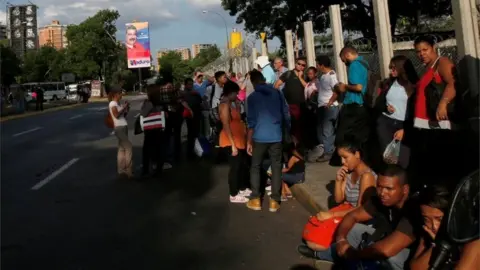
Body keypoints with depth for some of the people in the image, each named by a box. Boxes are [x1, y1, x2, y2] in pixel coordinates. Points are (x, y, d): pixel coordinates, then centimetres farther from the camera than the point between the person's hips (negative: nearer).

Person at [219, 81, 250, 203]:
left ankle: (243, 189, 31)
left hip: (239, 139, 10)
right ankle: (234, 195, 6)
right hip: (231, 141, -10)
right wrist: (233, 145, -23)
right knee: (235, 166, -3)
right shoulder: (225, 105, -16)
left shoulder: (231, 103, 13)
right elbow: (226, 126, -22)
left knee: (243, 165, 17)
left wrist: (237, 103, 12)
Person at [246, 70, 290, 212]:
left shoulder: (252, 97, -4)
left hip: (259, 137, -2)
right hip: (276, 136, 2)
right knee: (276, 168, 8)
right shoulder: (277, 93, 3)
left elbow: (251, 121, -6)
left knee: (255, 167, 13)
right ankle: (274, 201, 9)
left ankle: (255, 200, 12)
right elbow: (286, 114, 6)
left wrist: (249, 142, 0)